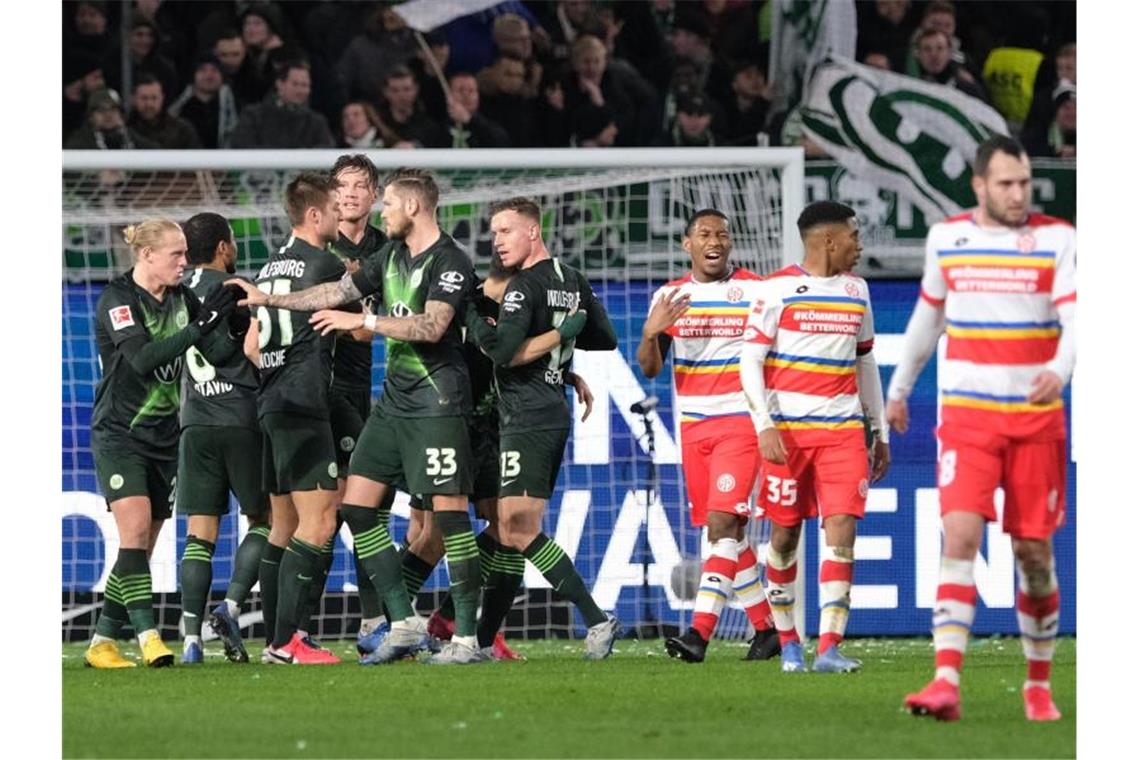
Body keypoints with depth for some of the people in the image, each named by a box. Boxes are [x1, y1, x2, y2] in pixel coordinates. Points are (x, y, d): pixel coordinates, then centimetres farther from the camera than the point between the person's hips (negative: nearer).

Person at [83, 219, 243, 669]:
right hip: (119, 433, -7)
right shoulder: (118, 299, -13)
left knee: (141, 547, 5)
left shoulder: (181, 299, 6)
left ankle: (102, 643, 10)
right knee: (135, 528, -21)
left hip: (164, 438, 7)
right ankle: (148, 636, -26)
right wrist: (199, 328, -32)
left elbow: (217, 353, 3)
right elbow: (141, 358, -26)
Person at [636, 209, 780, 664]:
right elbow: (650, 369, 4)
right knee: (727, 530, 8)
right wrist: (651, 333, -16)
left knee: (722, 523, -17)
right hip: (693, 425, 4)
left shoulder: (755, 291, 0)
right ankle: (765, 627, 19)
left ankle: (700, 632, -24)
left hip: (741, 421, -4)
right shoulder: (668, 297, 8)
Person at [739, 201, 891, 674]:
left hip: (843, 430, 4)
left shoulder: (855, 290, 14)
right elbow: (751, 361, -6)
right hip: (788, 429, -4)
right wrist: (764, 426, -16)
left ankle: (829, 648, -16)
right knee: (785, 533, 3)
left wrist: (878, 431, 20)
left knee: (842, 528, -11)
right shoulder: (778, 290, -4)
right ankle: (788, 643, 19)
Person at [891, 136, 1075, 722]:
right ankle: (946, 681, -23)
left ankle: (1039, 684, 21)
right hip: (967, 415, 1)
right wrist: (899, 388, 29)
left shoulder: (1057, 240, -2)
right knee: (959, 537, -15)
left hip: (1036, 419, -1)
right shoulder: (946, 238, 6)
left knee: (1034, 551, 5)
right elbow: (927, 317, 22)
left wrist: (1059, 371, -33)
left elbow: (1075, 318, -13)